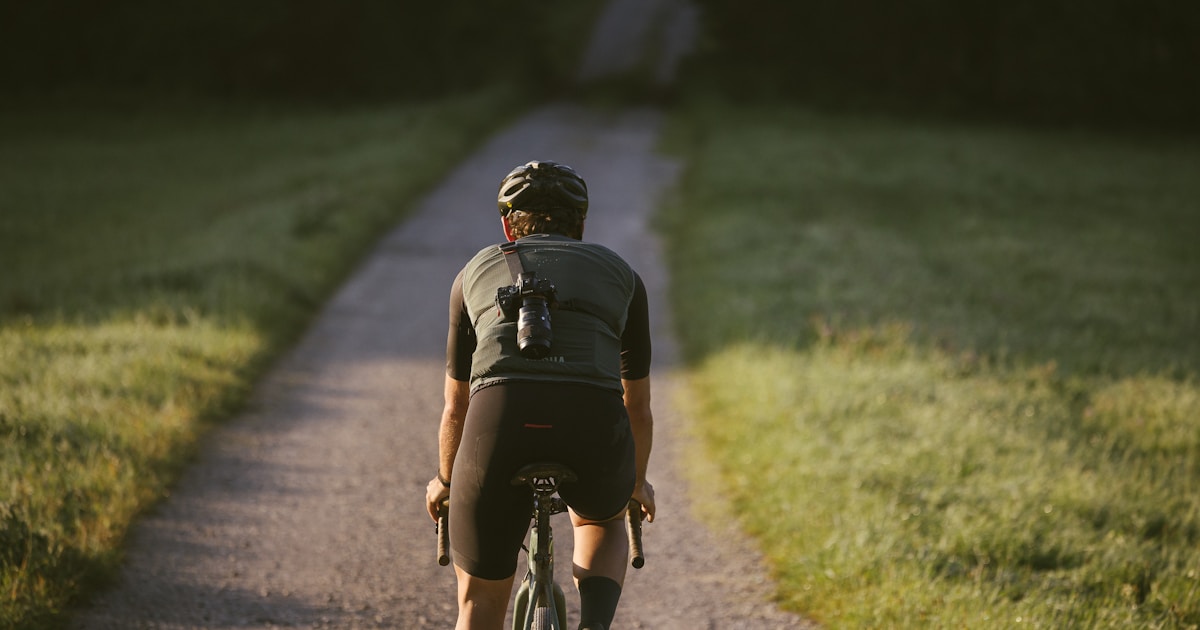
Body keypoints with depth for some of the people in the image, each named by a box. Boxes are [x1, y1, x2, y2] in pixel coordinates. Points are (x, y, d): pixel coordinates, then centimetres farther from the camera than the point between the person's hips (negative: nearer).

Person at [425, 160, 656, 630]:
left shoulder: (476, 272, 30)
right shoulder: (620, 273, 30)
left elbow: (455, 407, 38)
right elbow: (637, 405, 40)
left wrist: (444, 481, 57)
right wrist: (637, 482, 59)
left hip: (500, 419, 0)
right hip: (594, 426, 1)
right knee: (602, 521, 35)